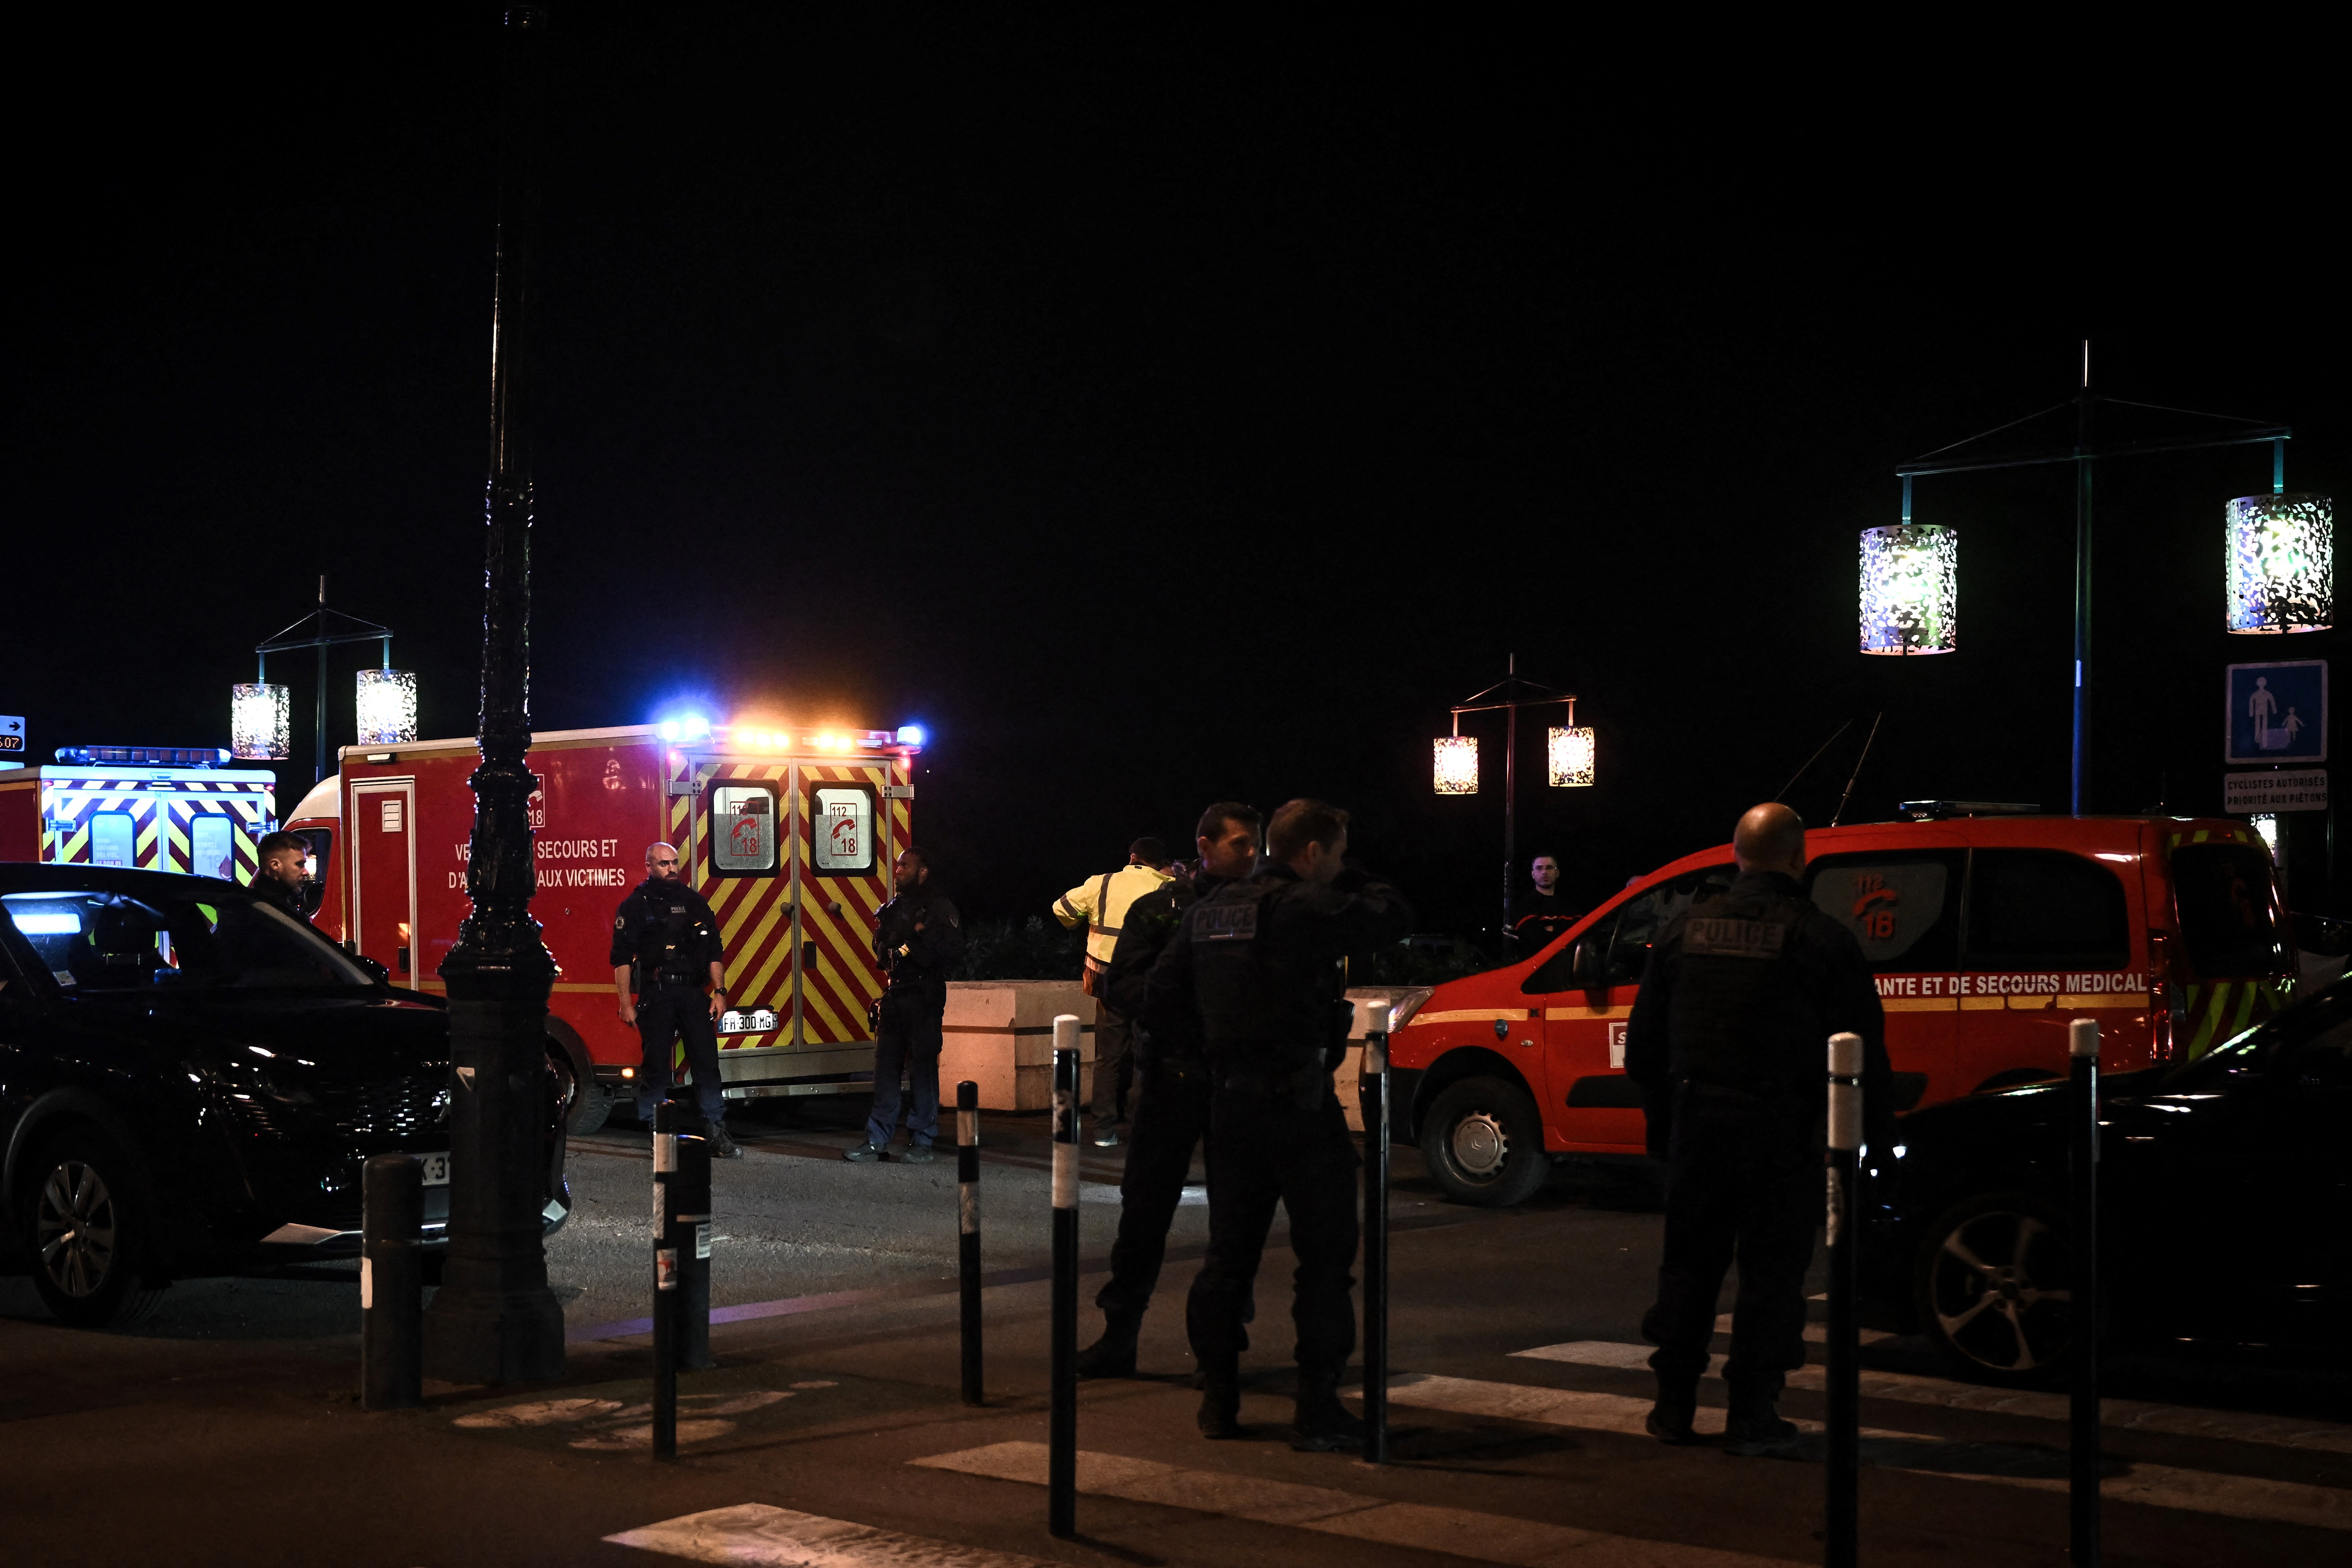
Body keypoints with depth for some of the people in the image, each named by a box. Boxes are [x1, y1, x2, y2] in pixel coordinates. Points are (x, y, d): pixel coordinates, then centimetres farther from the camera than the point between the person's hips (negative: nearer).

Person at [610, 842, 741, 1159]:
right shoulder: (635, 905, 3)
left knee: (707, 1062, -2)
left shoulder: (695, 902, 13)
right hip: (655, 995, -3)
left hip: (693, 992, 3)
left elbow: (714, 951, 12)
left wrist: (719, 992, 2)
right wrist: (626, 1003, -8)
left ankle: (716, 1132, 1)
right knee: (656, 1066, -1)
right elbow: (622, 958, -1)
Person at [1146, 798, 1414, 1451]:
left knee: (1229, 1252, 15)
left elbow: (1161, 1001, 11)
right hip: (1298, 1099, -7)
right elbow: (1396, 917, -8)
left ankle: (1219, 1401, 19)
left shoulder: (1209, 912, 10)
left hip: (1230, 1098, 7)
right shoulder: (1307, 907, -13)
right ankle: (1318, 1410, 0)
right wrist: (1350, 882, 8)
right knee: (1325, 1256, 1)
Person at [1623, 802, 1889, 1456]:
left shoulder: (1685, 929, 6)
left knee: (1689, 1262, 14)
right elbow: (1863, 1046, -6)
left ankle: (1674, 1402, 18)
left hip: (1697, 1125, 4)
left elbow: (1645, 1040, 12)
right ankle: (1751, 1414, 3)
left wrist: (1661, 1119, 21)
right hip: (1783, 1130, -4)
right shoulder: (1821, 939, -7)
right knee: (1772, 1268, 3)